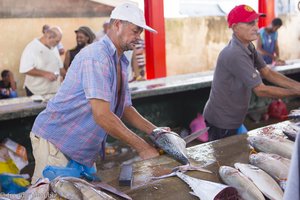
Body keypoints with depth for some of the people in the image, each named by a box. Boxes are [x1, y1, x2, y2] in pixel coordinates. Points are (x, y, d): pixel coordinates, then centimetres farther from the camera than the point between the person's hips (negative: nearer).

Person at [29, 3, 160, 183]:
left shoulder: (121, 63, 9)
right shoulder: (96, 56, -22)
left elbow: (125, 108, 14)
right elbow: (102, 115, -28)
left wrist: (154, 131, 0)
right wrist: (142, 147, -22)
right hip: (55, 139, -9)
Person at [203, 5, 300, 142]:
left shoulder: (248, 47, 3)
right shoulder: (235, 54, -28)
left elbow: (267, 73, 1)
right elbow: (260, 90, -25)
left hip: (231, 118, 9)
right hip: (221, 120, -9)